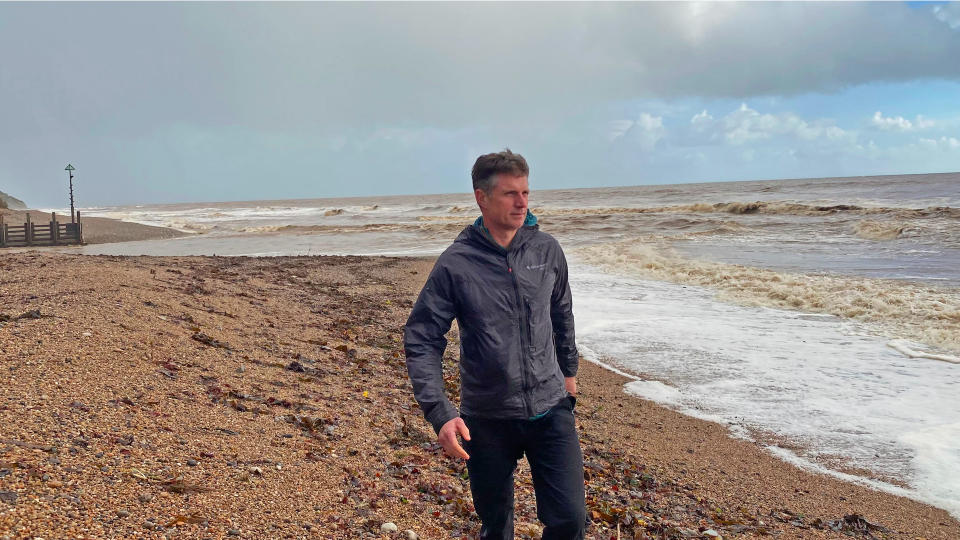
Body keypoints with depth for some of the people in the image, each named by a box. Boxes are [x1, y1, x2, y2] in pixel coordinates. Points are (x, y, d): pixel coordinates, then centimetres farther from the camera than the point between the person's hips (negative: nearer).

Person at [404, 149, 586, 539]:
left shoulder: (547, 250, -2)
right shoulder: (455, 264, -12)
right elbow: (421, 341, -11)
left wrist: (569, 369, 22)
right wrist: (439, 414, -20)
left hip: (551, 409, 2)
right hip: (487, 418, -2)